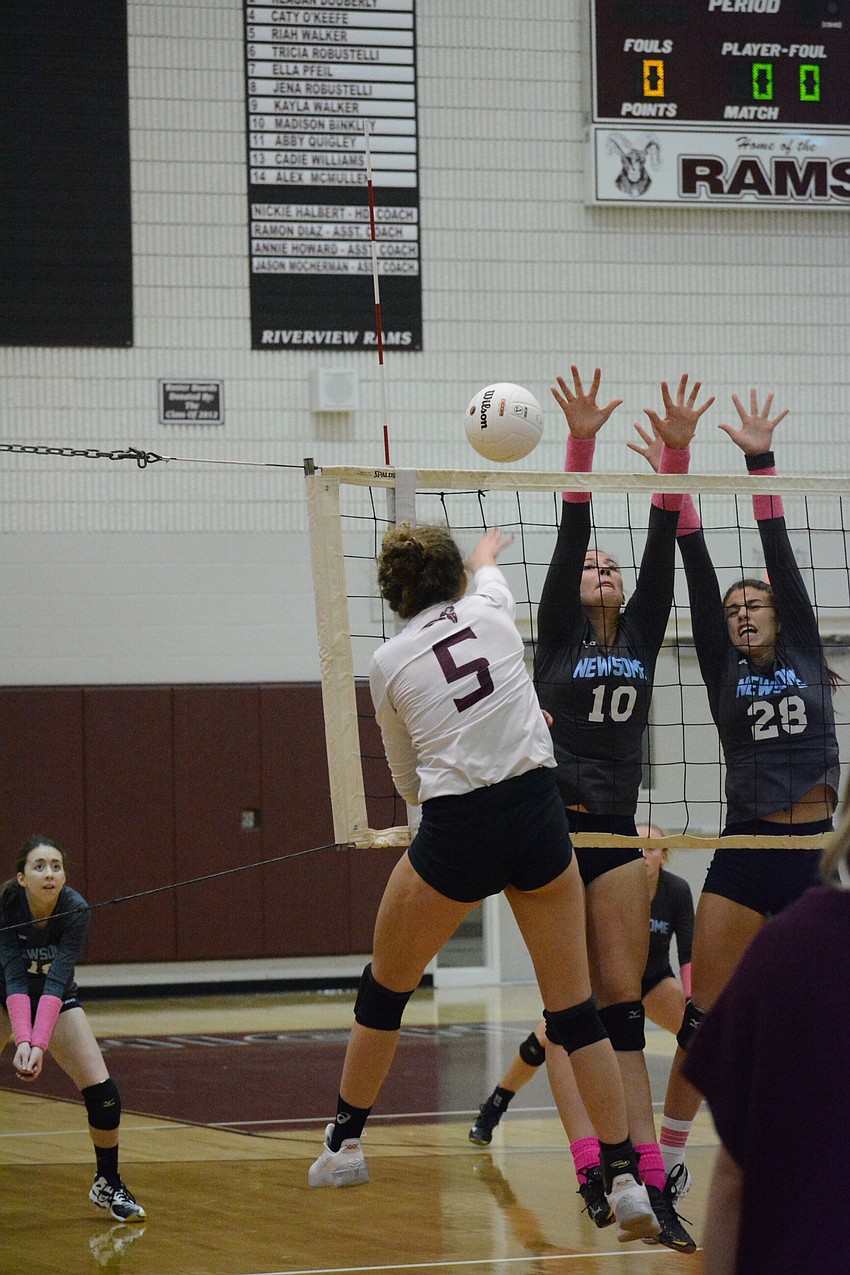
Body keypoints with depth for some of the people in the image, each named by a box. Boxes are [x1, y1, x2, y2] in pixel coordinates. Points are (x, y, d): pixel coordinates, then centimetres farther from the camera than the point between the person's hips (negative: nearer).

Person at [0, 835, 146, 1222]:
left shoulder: (75, 910, -27)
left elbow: (55, 982, -34)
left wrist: (40, 1045, -46)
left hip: (57, 1001, 1)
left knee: (102, 1090, -11)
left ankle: (107, 1184, 10)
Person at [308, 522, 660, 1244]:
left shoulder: (388, 664, 2)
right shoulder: (491, 608, 7)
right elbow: (484, 565, 36)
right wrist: (487, 548, 59)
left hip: (455, 834, -2)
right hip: (540, 817, 2)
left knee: (385, 987, 21)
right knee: (575, 1008, 6)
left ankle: (345, 1144, 30)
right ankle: (625, 1179, -2)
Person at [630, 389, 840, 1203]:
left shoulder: (806, 658, 10)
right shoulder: (724, 672, 11)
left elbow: (782, 557, 4)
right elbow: (700, 576, 3)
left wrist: (762, 463, 0)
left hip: (819, 849, 0)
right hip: (746, 853, 0)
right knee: (706, 1016, -3)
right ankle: (669, 1156, 4)